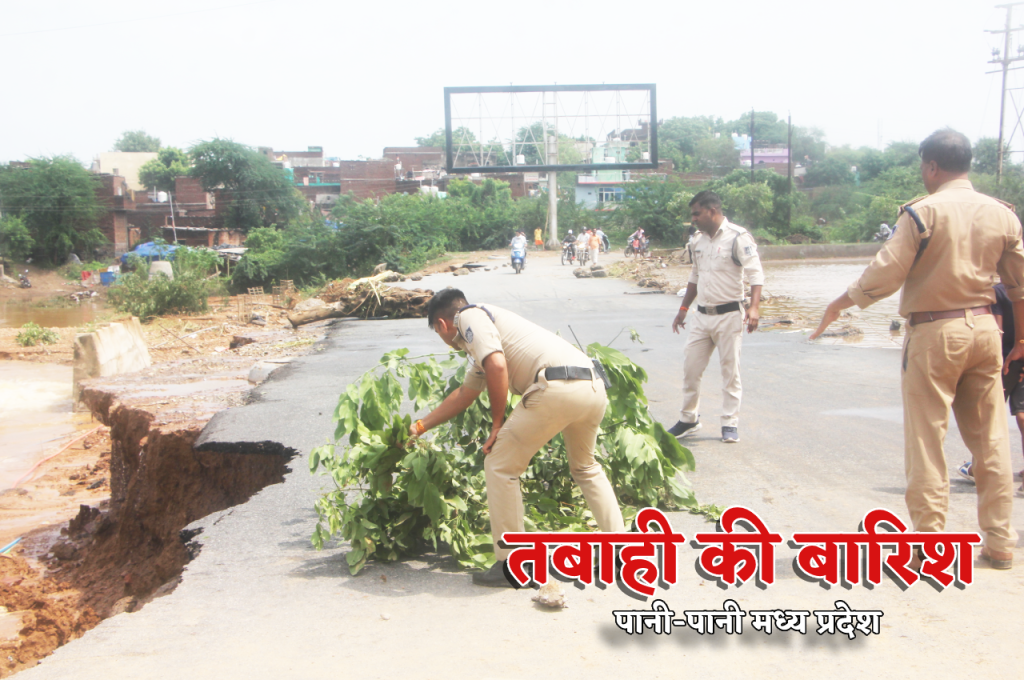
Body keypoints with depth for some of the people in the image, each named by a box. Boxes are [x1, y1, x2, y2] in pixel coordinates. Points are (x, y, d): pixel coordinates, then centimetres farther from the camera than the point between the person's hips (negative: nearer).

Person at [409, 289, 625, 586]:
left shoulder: (469, 316, 8)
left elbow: (497, 367, -11)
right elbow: (464, 394, 48)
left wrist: (497, 424, 1)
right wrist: (421, 426, 57)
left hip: (557, 386, -10)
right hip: (594, 386, 10)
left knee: (499, 465, 5)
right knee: (585, 467, 31)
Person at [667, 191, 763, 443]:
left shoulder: (738, 237, -10)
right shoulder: (697, 241, 11)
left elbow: (755, 273, -15)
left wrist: (754, 307, -27)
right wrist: (684, 309, 22)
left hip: (728, 315, -6)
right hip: (702, 316, 6)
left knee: (730, 370, 1)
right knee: (690, 368, 7)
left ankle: (730, 423, 10)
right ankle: (688, 420, 20)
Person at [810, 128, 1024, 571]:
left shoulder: (923, 212, -11)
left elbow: (886, 273, -14)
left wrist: (843, 302, 1)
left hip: (934, 332, -5)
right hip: (984, 328, 6)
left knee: (927, 439, 2)